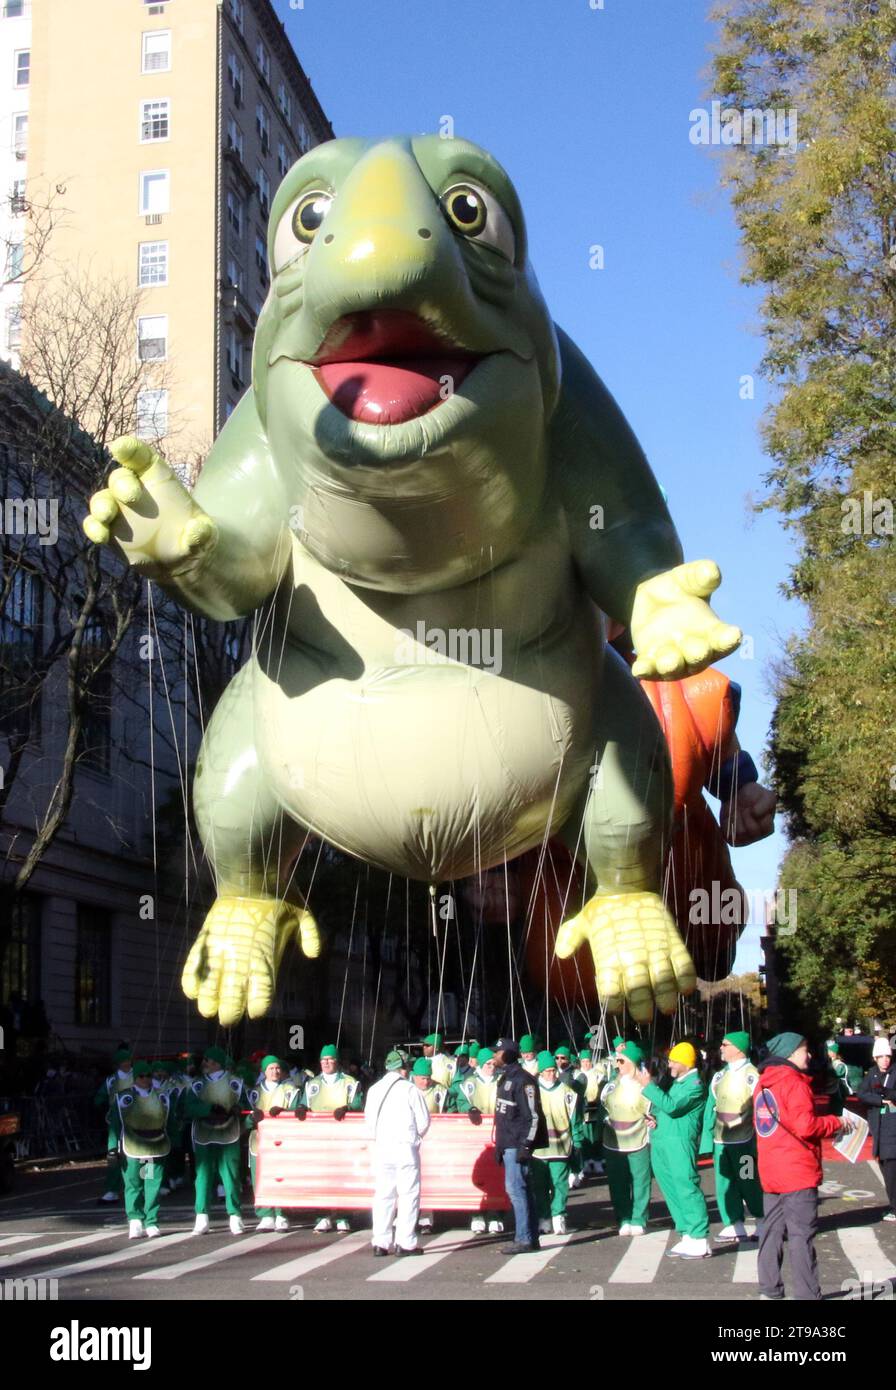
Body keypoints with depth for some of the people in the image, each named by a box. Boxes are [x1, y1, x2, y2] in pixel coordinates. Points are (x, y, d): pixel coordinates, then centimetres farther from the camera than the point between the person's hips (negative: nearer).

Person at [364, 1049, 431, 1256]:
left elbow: (369, 1120, 8)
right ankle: (405, 1242, -2)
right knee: (408, 1194, 1)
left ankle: (380, 1243, 7)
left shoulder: (374, 1089, 7)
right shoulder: (410, 1089, -6)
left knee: (383, 1195, 8)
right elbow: (423, 1120, -3)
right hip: (406, 1147, -5)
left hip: (381, 1148, 5)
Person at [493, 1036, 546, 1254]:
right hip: (508, 1144, 10)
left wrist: (526, 1145, -21)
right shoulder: (506, 1078, 17)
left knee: (516, 1189, -10)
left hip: (517, 1144, -10)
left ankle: (524, 1239, -8)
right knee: (522, 1190, 11)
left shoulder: (522, 1080, -13)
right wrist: (499, 1145, 21)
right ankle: (531, 1237, 15)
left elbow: (532, 1115, -17)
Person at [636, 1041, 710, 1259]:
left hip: (680, 1143, -10)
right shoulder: (678, 1082, 21)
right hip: (662, 1144, 10)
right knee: (672, 1191, 11)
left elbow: (671, 1106, -21)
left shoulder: (695, 1084, -9)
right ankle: (688, 1237, 16)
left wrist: (649, 1085, -16)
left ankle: (699, 1241, -8)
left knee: (687, 1189, -10)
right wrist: (654, 1113, 5)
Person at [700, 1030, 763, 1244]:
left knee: (749, 1184, 1)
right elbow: (711, 1108, 13)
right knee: (725, 1184, 7)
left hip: (743, 1141, -7)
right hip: (721, 1140, 7)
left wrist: (757, 1142, -14)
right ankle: (734, 1226, 15)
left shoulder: (751, 1075, -11)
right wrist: (708, 1136, 8)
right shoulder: (719, 1076, 11)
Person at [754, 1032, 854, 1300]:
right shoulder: (794, 1082, -13)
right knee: (801, 1236, -6)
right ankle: (807, 1294, -5)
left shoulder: (764, 1083, 14)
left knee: (772, 1231, 12)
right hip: (798, 1171, -8)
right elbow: (806, 1126, -19)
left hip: (770, 1171, 8)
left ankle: (769, 1290, 16)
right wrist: (836, 1122, -4)